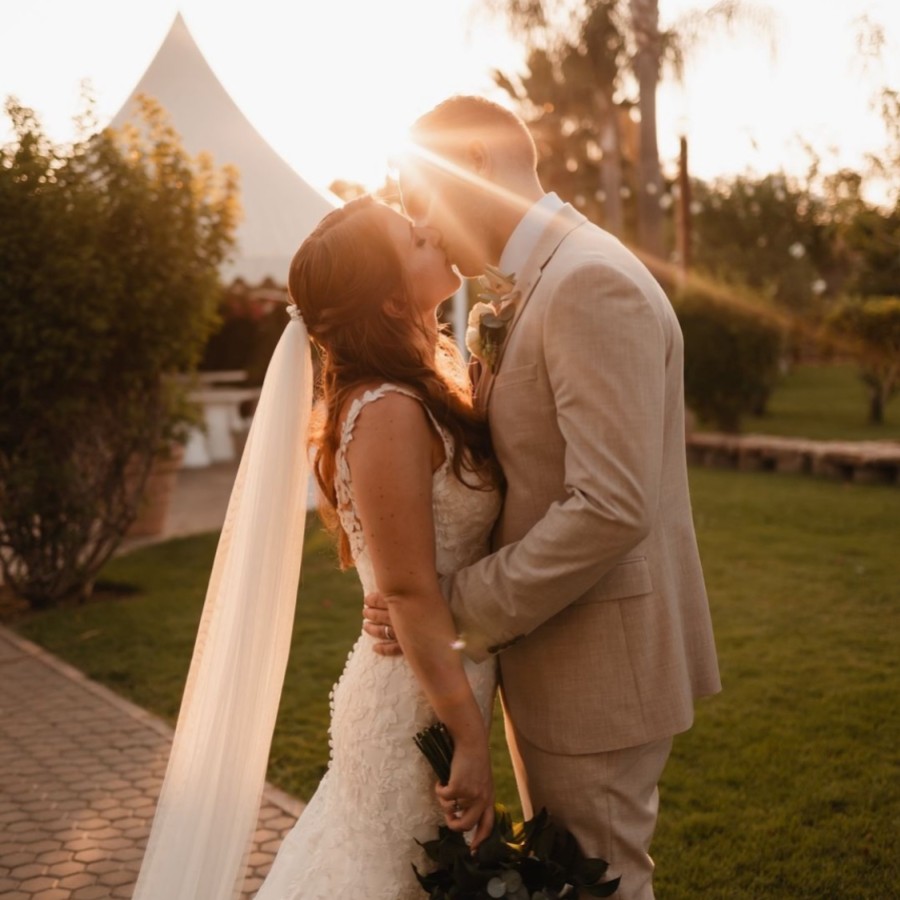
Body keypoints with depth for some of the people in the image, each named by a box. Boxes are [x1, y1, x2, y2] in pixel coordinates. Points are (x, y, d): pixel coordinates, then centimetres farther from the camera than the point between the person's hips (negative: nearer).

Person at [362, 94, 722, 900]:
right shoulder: (541, 285, 11)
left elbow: (611, 507, -27)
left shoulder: (592, 282, -20)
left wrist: (458, 606, -19)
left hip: (596, 666, -9)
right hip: (554, 658, 9)